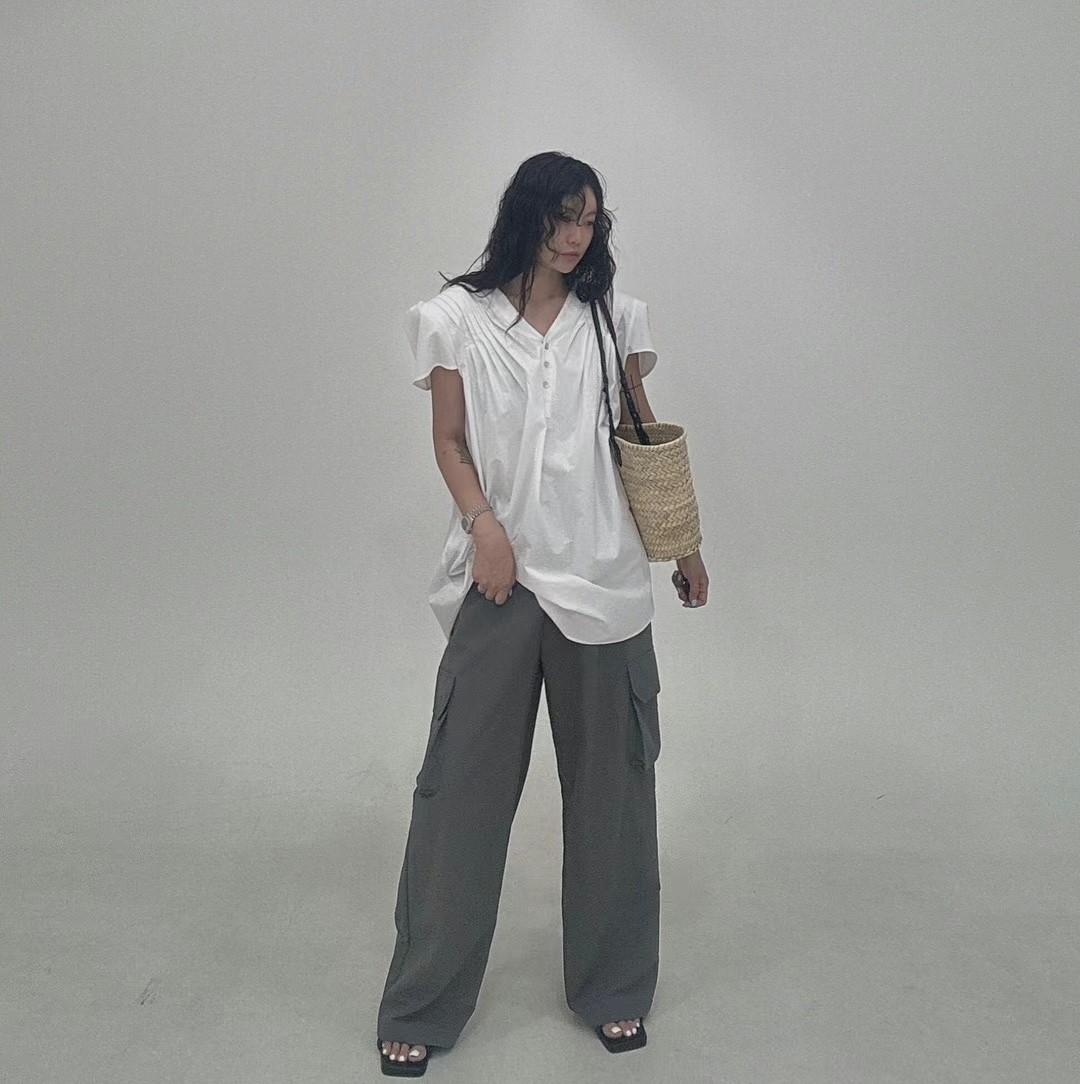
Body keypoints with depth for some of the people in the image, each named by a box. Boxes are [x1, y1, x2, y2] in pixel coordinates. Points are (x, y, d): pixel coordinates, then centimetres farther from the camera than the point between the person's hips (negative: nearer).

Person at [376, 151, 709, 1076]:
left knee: (610, 783, 10)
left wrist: (685, 544, 14)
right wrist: (483, 524, -14)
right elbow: (450, 441, 3)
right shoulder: (460, 317, 3)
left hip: (601, 576, 2)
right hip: (499, 575, -2)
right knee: (463, 783, 2)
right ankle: (422, 1007, 17)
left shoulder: (613, 315, 9)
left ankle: (613, 989, 28)